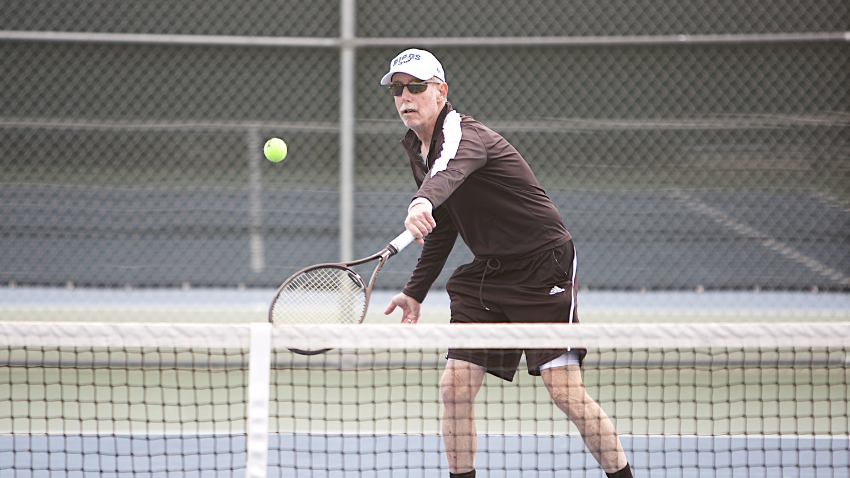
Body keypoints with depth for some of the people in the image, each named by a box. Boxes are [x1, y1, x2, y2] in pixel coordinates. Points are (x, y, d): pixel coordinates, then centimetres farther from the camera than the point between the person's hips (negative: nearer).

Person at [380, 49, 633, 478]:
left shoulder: (465, 136, -20)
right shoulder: (416, 147, 7)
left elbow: (449, 172, -47)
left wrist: (423, 204, -68)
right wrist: (415, 291, 18)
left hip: (542, 268, -8)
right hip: (487, 274, 8)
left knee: (565, 391, -13)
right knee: (455, 386, -5)